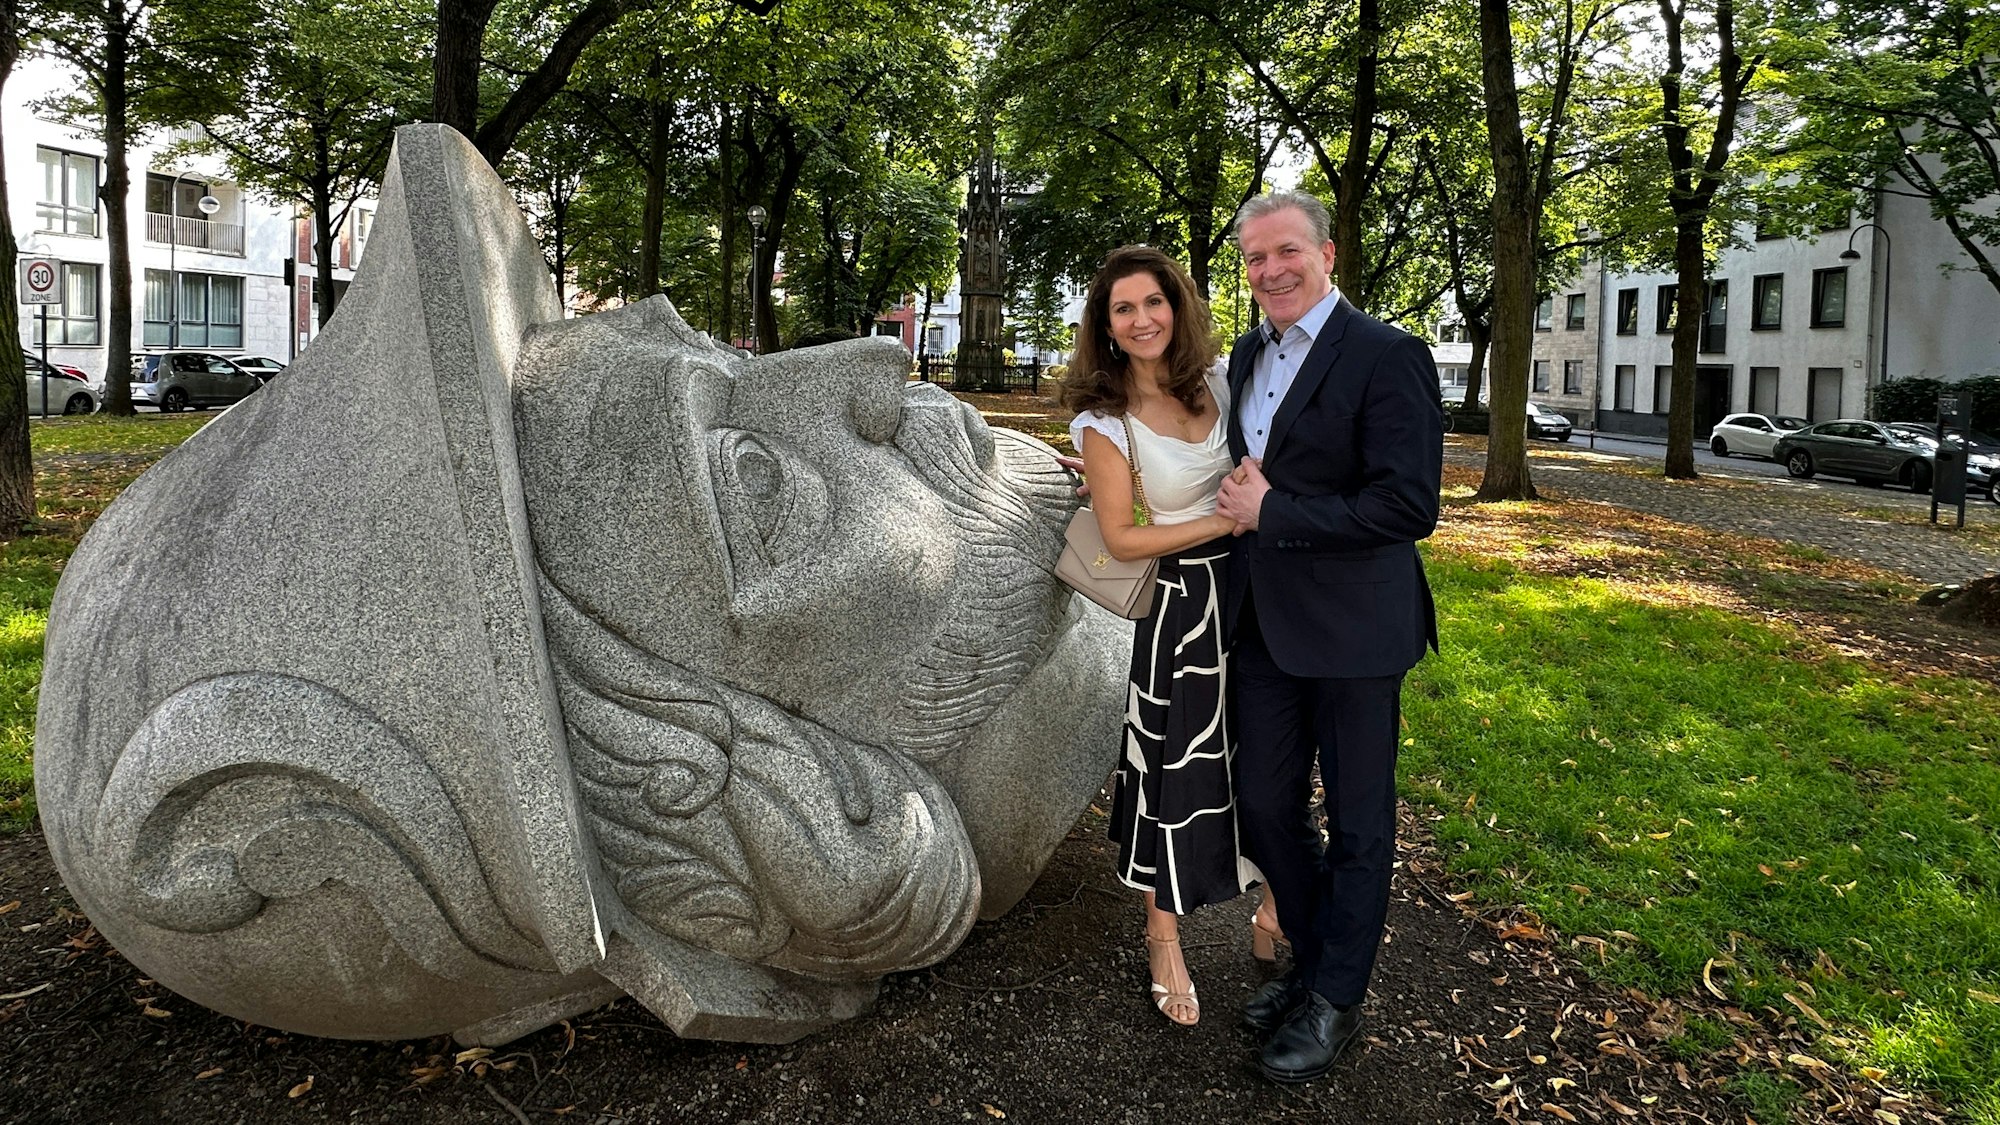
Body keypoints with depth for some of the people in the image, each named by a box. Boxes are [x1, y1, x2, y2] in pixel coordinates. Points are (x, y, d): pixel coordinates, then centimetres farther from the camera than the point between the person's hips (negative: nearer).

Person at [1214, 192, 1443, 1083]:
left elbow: (1410, 505, -21)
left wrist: (1272, 514, -19)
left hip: (1351, 627, -7)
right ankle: (1312, 958, 38)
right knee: (1265, 806, 15)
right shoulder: (1247, 355, 10)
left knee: (1357, 823, 10)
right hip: (1263, 625, 7)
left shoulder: (1387, 356, -14)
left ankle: (1336, 1000, 28)